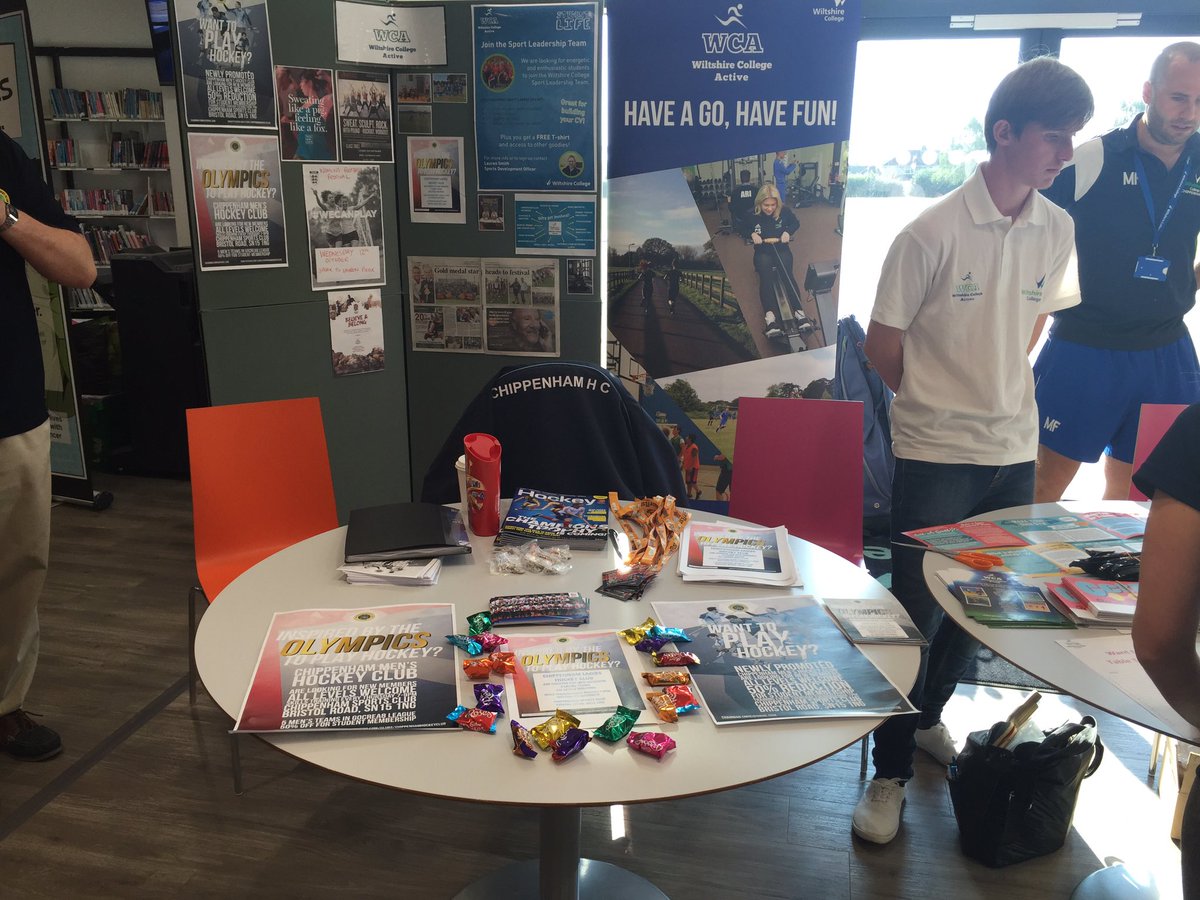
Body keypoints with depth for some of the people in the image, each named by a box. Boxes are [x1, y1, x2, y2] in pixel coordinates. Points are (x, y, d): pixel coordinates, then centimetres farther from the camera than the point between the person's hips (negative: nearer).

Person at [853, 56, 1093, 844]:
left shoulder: (1058, 230, 2)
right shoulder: (933, 232, -15)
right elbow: (883, 347, -7)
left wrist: (999, 388, 11)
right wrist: (947, 401, 4)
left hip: (1014, 449, 6)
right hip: (937, 453, -5)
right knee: (918, 611, 0)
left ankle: (927, 717, 40)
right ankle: (891, 773, 16)